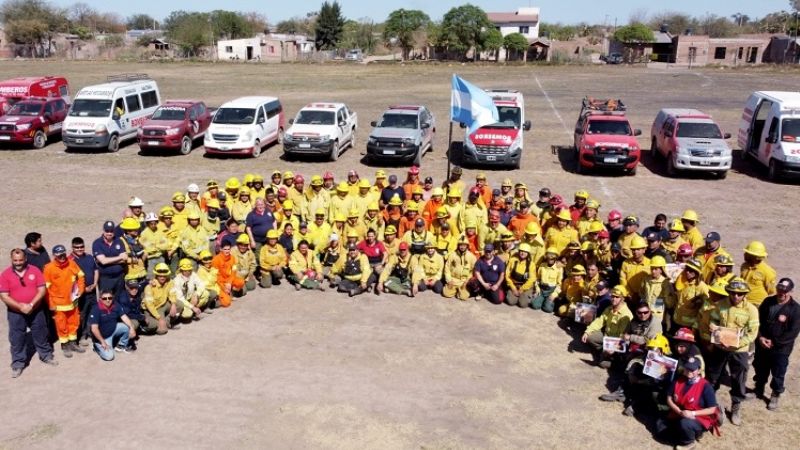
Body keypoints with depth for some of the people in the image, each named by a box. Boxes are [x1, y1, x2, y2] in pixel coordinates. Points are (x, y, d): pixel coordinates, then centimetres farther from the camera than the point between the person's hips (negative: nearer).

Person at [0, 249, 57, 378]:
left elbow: (42, 290, -7)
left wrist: (31, 305, -18)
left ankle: (46, 356, 30)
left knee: (41, 335, 14)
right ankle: (18, 364, 19)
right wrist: (20, 306, -20)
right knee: (16, 339, 7)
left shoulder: (35, 270, -5)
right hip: (15, 313, -1)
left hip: (36, 311, 1)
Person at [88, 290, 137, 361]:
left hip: (114, 330, 6)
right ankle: (98, 347, 13)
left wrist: (132, 328, -29)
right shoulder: (96, 309, -25)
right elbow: (94, 328, -25)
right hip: (102, 336, -6)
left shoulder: (116, 305, -9)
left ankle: (121, 346, 9)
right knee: (109, 356, -20)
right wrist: (103, 342, -25)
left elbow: (124, 317, -13)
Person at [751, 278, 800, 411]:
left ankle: (775, 396, 30)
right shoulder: (768, 301, -2)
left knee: (778, 375, 9)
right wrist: (760, 337, -9)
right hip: (762, 344, 4)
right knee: (760, 370, 20)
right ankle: (758, 390, 41)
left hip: (781, 348, -4)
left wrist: (774, 342, -16)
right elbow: (758, 320, 3)